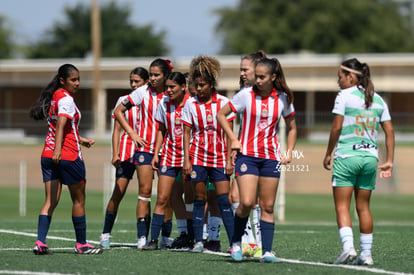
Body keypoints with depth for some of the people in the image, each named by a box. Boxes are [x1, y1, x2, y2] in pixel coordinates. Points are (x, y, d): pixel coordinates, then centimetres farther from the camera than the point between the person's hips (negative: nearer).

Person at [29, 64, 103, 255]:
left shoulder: (54, 97, 17)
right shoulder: (66, 98, -11)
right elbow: (61, 125, -25)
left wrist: (81, 140, 34)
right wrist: (58, 149, -35)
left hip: (48, 155, 8)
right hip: (69, 156, -8)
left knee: (51, 201, 1)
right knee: (79, 200, 7)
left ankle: (40, 242, -14)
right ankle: (81, 244, 15)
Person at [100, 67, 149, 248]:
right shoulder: (124, 101, 5)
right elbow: (117, 129, 5)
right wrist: (115, 154, -5)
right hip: (127, 151, -1)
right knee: (118, 193, -5)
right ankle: (106, 234, 0)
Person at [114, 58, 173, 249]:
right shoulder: (143, 92, -1)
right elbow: (119, 111, 6)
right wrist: (132, 133, -1)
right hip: (145, 147, -1)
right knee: (145, 190, -7)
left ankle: (166, 236, 11)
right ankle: (142, 236, -8)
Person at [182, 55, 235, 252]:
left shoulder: (223, 103, -1)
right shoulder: (190, 104, 1)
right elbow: (187, 133, 3)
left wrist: (230, 160, -3)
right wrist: (186, 160, -3)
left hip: (219, 158, -1)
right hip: (198, 157, 1)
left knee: (224, 200, -6)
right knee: (199, 199, 2)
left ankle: (234, 242, -6)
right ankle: (198, 241, 6)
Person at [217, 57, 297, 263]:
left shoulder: (283, 98, 3)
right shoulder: (246, 95, -4)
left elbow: (291, 128, 17)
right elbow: (221, 114, 5)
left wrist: (289, 153, 7)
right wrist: (233, 139, -4)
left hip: (271, 157, 3)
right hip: (247, 155, -2)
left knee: (268, 207, 1)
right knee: (246, 203, -15)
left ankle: (266, 251, 2)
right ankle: (236, 242, 6)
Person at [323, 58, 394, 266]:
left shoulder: (344, 95, -5)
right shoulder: (378, 100, 11)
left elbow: (337, 127, -8)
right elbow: (389, 131, 9)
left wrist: (328, 154, 1)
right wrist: (389, 161, 12)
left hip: (346, 156, -5)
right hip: (370, 157, 5)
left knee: (342, 206, -3)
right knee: (363, 207, 12)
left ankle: (348, 247, -20)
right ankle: (366, 254, 9)